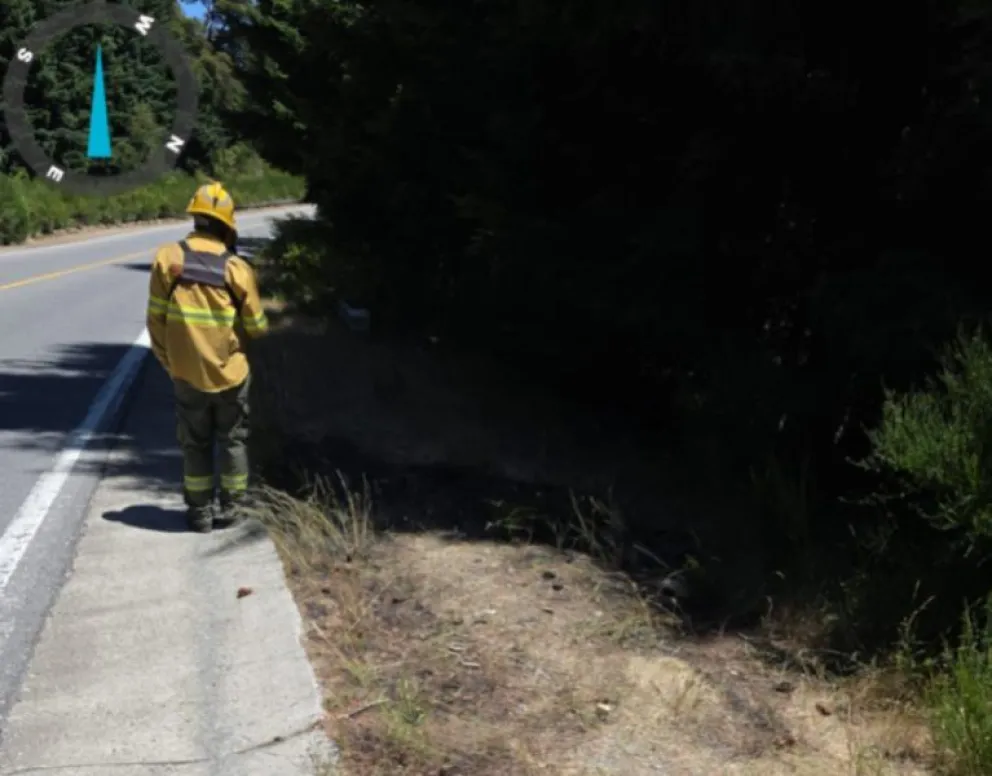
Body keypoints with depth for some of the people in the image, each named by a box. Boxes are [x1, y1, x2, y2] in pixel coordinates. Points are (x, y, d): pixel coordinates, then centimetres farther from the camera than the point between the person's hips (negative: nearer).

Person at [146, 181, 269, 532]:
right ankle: (230, 508, 22)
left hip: (187, 372, 1)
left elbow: (156, 317, -5)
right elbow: (257, 326, -4)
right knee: (232, 439, 16)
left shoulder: (167, 257, -8)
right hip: (230, 372, -1)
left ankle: (200, 512, 20)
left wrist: (167, 359, 9)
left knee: (195, 442, 14)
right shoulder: (237, 267, -10)